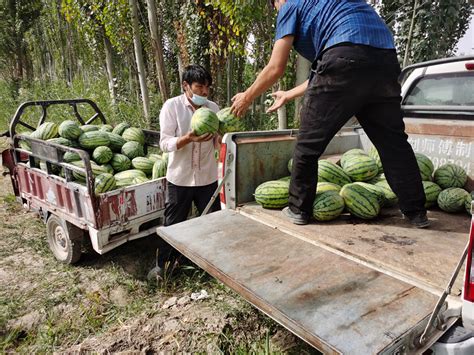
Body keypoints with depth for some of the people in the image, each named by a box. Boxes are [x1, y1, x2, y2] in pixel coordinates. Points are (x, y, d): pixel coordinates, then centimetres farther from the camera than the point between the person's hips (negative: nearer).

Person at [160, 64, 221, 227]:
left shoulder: (214, 108, 3)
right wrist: (188, 138, -31)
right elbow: (165, 143, -14)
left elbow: (216, 145, 7)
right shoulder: (171, 105, -7)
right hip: (179, 179, -3)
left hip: (208, 178, 3)